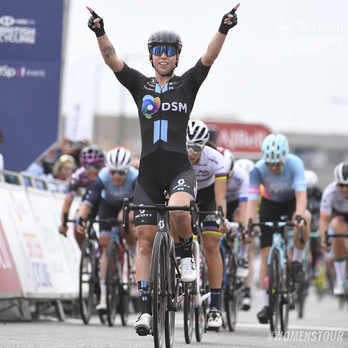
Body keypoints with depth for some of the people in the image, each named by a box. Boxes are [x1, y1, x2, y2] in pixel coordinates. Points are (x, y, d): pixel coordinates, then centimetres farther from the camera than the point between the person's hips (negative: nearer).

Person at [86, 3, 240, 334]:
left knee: (179, 211, -33)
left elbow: (209, 57, -7)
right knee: (145, 239, -2)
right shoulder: (140, 85, 9)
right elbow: (111, 59, -3)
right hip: (148, 170, 2)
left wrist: (224, 30, -24)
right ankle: (145, 308, 1)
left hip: (179, 167, -2)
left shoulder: (187, 84, 7)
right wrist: (99, 31, -20)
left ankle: (187, 256, -3)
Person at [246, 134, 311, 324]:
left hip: (292, 201, -1)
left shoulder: (295, 163, -30)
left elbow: (301, 193, -40)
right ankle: (265, 304, -2)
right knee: (266, 253, -9)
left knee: (305, 217, -37)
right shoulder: (259, 169, -27)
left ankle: (297, 261, -15)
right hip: (270, 203, 1)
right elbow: (252, 200, -34)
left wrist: (299, 216, -58)